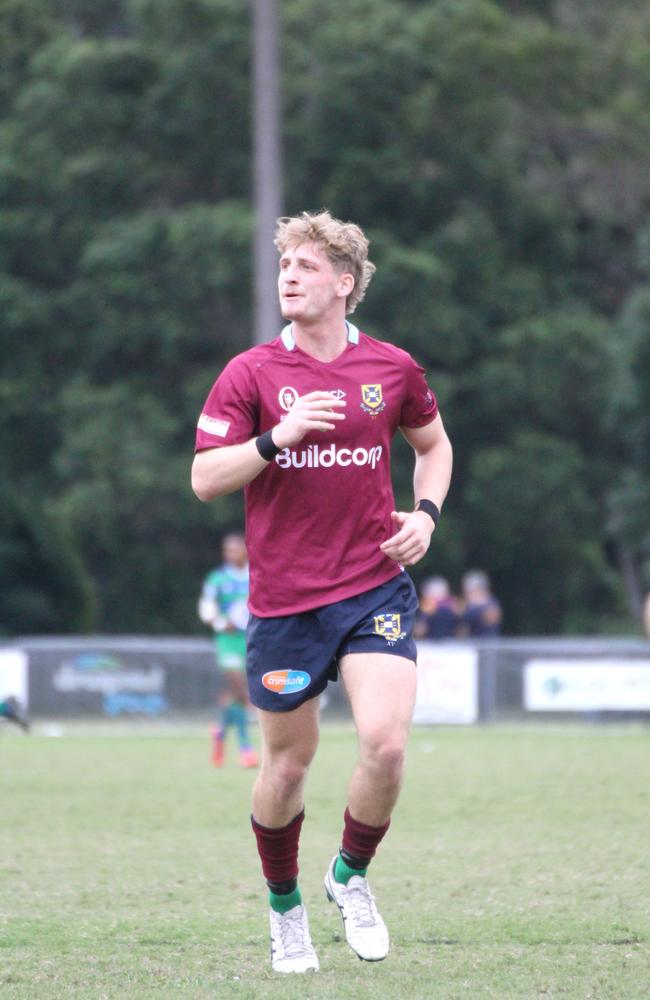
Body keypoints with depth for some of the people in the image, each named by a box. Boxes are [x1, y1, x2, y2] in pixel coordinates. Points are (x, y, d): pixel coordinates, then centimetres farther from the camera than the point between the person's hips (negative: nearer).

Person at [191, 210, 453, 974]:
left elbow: (432, 443, 22)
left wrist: (425, 514, 4)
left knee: (385, 743, -17)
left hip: (376, 590, 1)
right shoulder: (250, 374, -3)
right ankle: (284, 907, 32)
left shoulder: (392, 369, 4)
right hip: (284, 599, -1)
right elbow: (203, 479, -7)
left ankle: (352, 876, 10)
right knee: (288, 765, 8)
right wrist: (277, 436, -21)